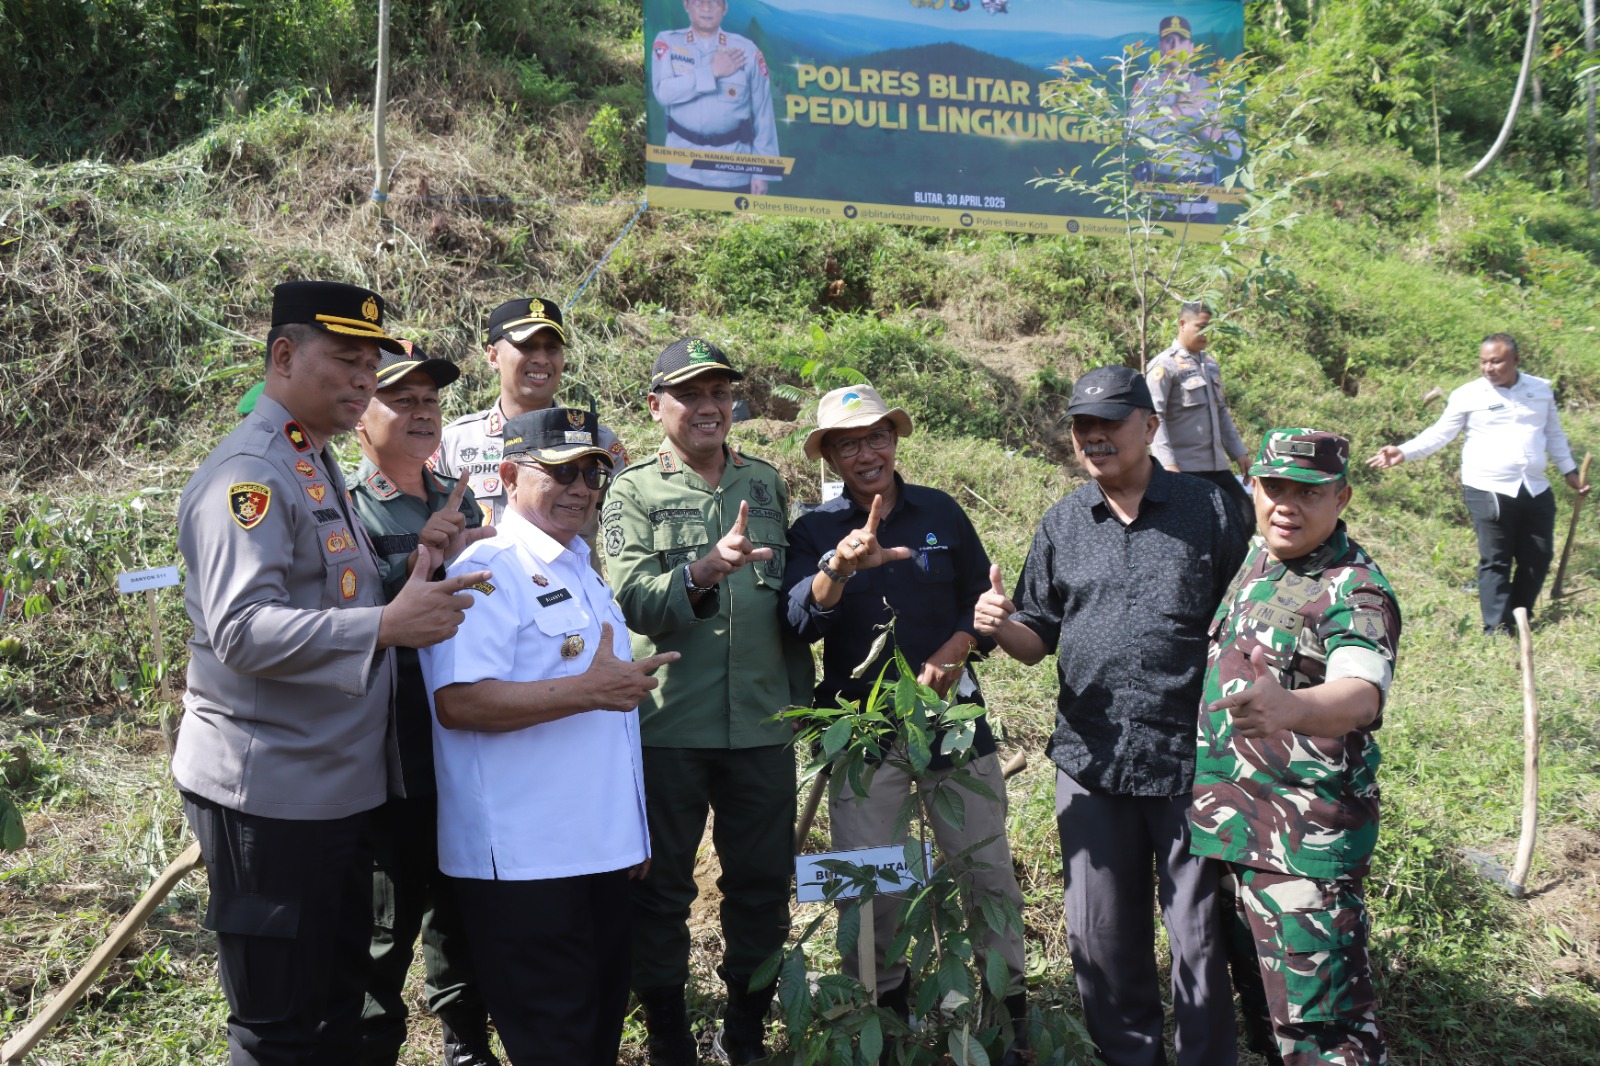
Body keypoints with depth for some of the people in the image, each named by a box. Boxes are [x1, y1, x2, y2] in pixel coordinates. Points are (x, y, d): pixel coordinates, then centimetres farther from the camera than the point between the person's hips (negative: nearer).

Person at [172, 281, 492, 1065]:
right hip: (268, 792, -9)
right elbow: (242, 629, -27)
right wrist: (386, 625, -35)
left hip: (337, 786, 10)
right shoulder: (248, 472, -16)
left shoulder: (319, 467, 15)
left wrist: (415, 584, 9)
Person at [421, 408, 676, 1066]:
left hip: (601, 852, 9)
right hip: (522, 861, -9)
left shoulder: (581, 571, 17)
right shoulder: (489, 570, -13)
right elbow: (458, 702, -25)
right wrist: (589, 690, -27)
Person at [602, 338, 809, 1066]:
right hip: (668, 726, -3)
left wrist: (802, 696, 14)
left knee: (762, 883, 11)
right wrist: (704, 570, -33)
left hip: (763, 724, 3)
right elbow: (633, 601, -16)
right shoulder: (633, 492, -1)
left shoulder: (765, 483, 10)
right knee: (662, 886, 7)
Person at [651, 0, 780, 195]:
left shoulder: (746, 50, 0)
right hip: (683, 171, 1)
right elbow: (663, 92, -14)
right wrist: (712, 71, -14)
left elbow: (763, 114, 1)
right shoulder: (667, 42, 2)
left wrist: (761, 172, -2)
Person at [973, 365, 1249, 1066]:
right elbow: (1039, 639, 12)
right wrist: (1002, 627, -11)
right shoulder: (1061, 525, 9)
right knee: (1102, 935, 12)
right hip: (1091, 764, 3)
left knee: (1201, 935, 7)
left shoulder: (1209, 510, 1)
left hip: (1193, 763, -3)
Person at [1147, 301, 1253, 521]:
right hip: (1184, 470, -7)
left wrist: (1239, 452, 17)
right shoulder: (1164, 366, -7)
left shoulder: (1210, 363, 17)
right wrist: (1168, 464, -24)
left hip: (1217, 466, 8)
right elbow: (1154, 417, -15)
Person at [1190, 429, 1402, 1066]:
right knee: (1259, 988, 23)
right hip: (1225, 819, 8)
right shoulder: (1255, 557, 8)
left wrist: (1288, 708, -57)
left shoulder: (1354, 590, -17)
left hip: (1303, 843, -8)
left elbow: (1361, 695, -38)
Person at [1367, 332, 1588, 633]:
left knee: (1538, 559, 9)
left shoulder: (1541, 390, 10)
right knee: (1495, 562, -4)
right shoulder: (1468, 395, -2)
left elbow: (1554, 434, 21)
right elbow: (1439, 434, -4)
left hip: (1536, 491, 4)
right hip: (1488, 492, -4)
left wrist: (1570, 471, 24)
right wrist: (1404, 452, -17)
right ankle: (1497, 629, 0)